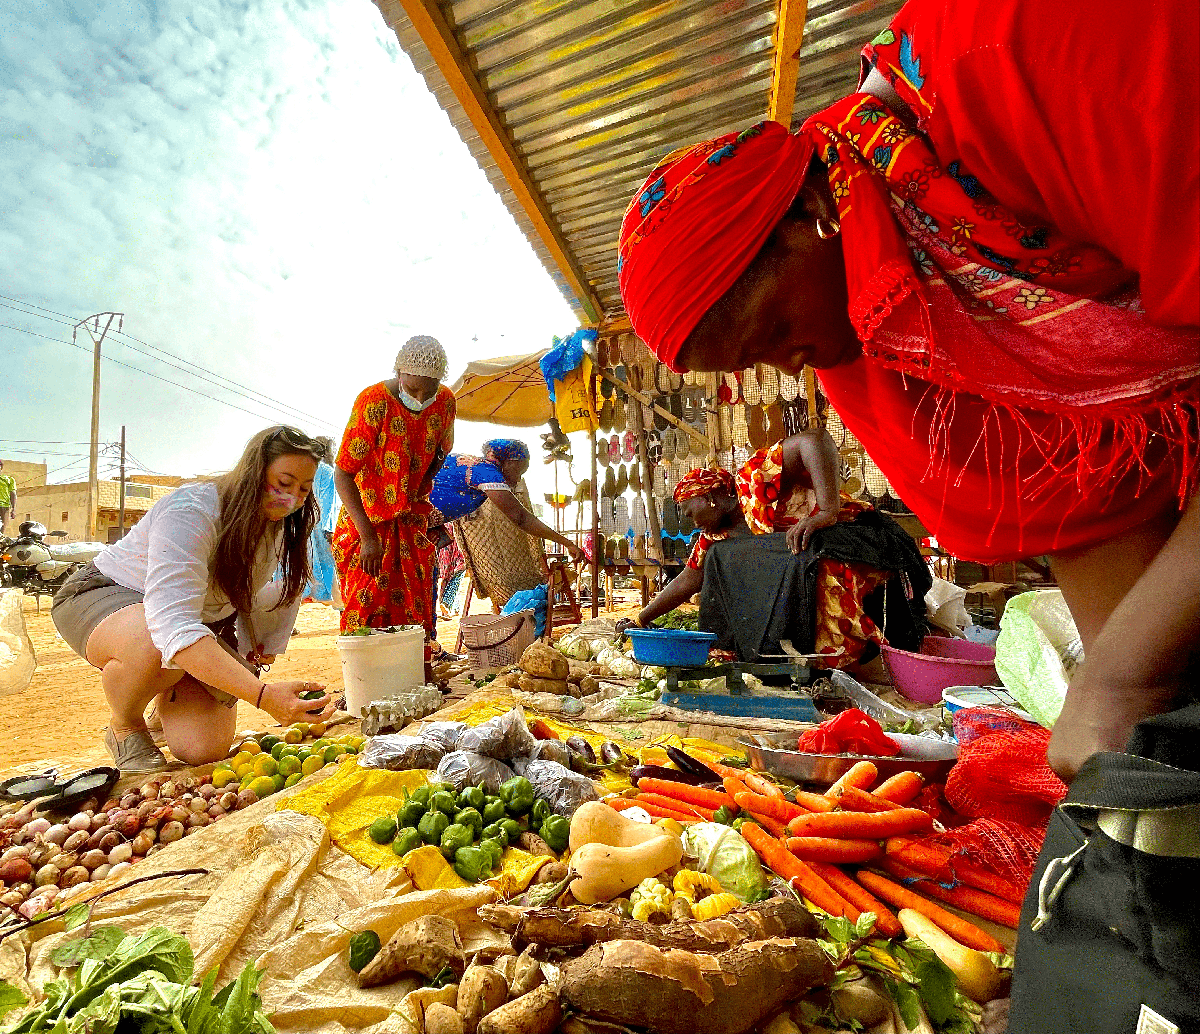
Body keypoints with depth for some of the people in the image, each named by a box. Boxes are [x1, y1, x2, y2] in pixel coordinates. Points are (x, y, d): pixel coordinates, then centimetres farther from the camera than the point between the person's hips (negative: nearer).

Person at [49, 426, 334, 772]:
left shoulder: (278, 525, -9)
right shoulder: (191, 511, -33)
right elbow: (173, 626, -46)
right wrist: (263, 695, -54)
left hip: (200, 619, 5)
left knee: (204, 750, -10)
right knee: (155, 649, -41)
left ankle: (170, 699, 26)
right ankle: (124, 727, -6)